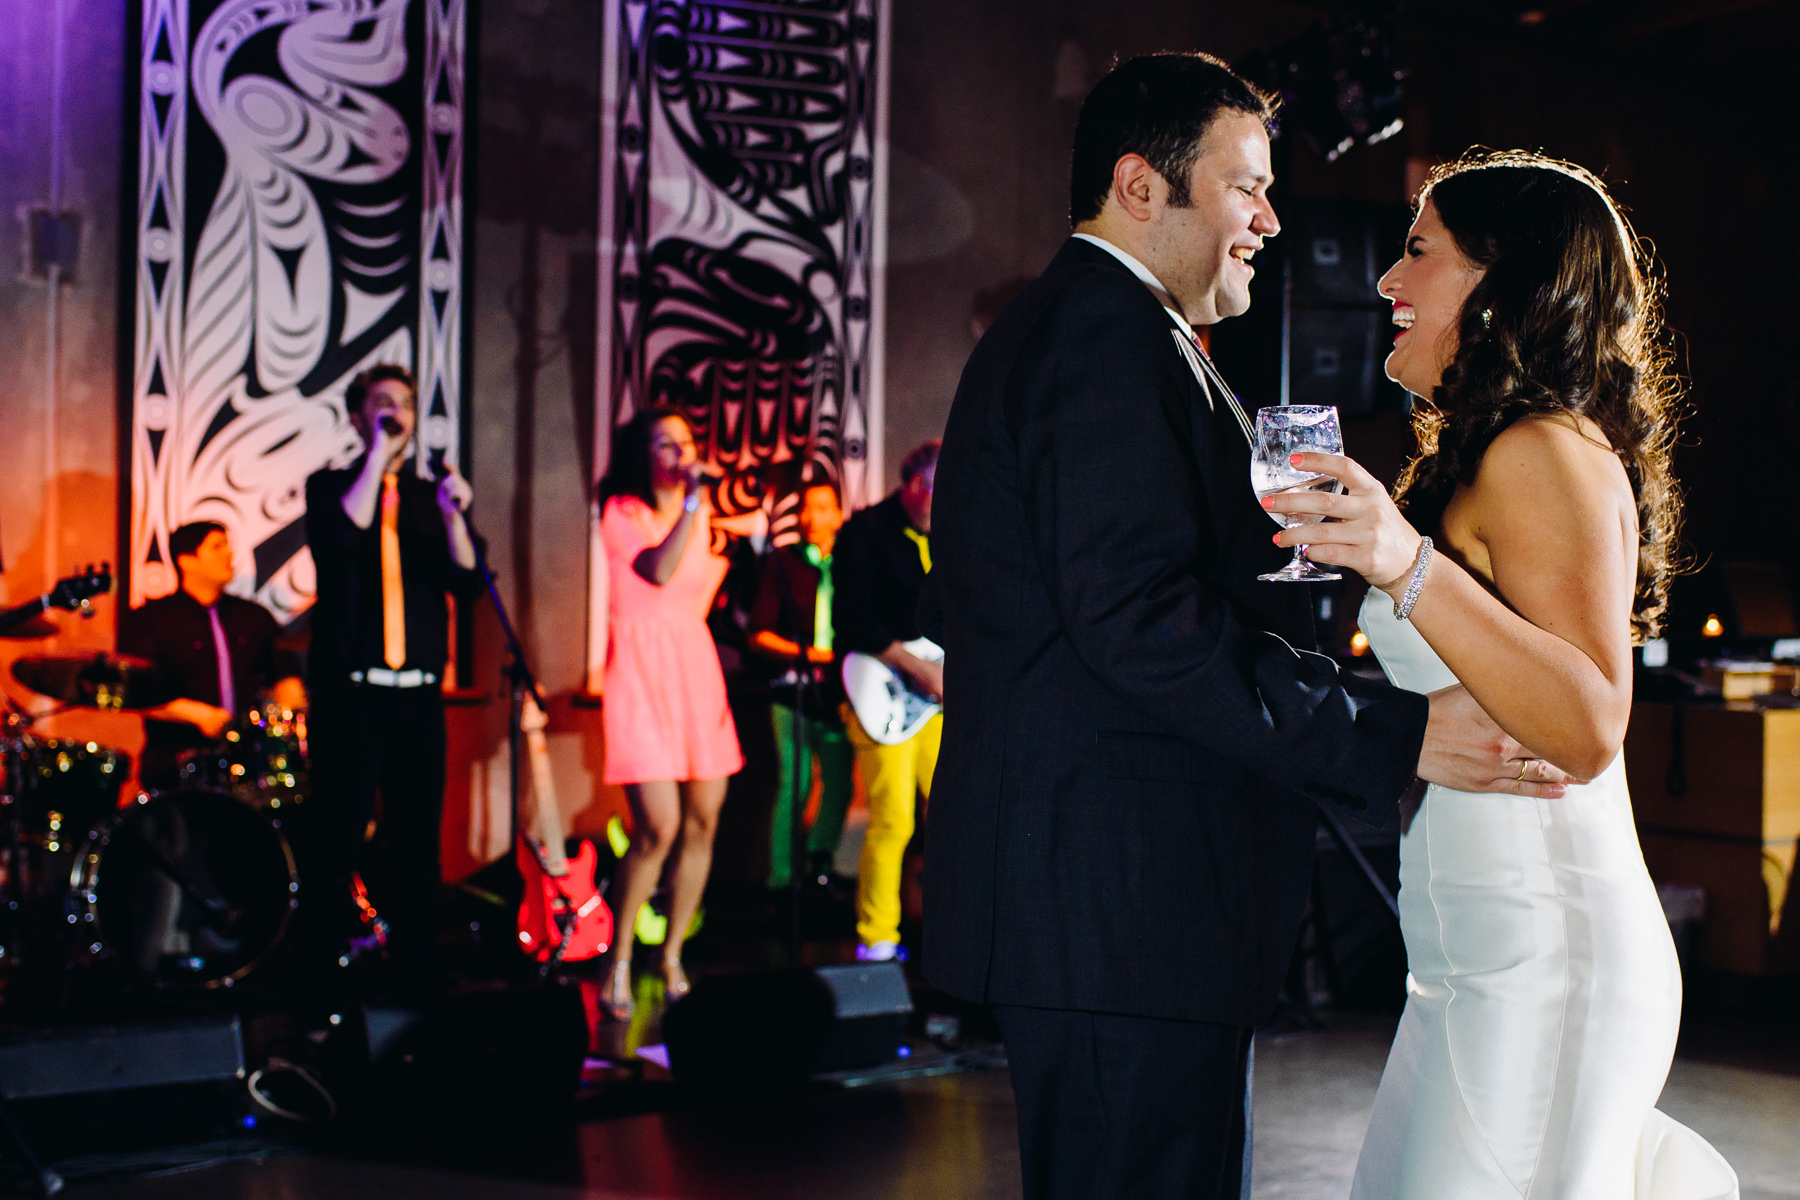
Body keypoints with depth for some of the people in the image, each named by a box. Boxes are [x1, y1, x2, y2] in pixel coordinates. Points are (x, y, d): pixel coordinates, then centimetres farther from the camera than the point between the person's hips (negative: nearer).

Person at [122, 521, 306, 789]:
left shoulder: (256, 617, 20)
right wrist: (198, 714, -18)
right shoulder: (147, 621, 3)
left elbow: (283, 673, 24)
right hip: (175, 755, -4)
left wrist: (291, 704, 1)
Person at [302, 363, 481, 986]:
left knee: (418, 842, 6)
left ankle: (416, 974, 14)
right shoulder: (331, 485, 5)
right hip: (349, 693, -3)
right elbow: (342, 533, -18)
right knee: (336, 840, -1)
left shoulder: (433, 494, 13)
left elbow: (467, 581, 0)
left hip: (419, 695, 3)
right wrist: (378, 455, -14)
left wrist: (454, 518, -15)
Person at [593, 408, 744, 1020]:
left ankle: (672, 959, 17)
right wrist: (691, 503, -20)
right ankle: (619, 961, 3)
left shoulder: (700, 510, 16)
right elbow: (658, 571, -20)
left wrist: (728, 552, 18)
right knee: (658, 826, -14)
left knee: (702, 822, 2)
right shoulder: (621, 511, -2)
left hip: (696, 665, 6)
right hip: (641, 667, -6)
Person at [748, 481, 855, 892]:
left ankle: (818, 865, 20)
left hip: (838, 691, 3)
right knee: (794, 785, -6)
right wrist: (804, 653, -10)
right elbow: (759, 634, 2)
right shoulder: (782, 562, 5)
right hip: (793, 688, -3)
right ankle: (783, 880, 0)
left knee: (840, 784, 2)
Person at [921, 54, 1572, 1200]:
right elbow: (1137, 612, -24)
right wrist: (1399, 736, -21)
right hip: (1127, 902, -11)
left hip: (1090, 900, 11)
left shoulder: (1049, 327, 22)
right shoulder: (1111, 332, -12)